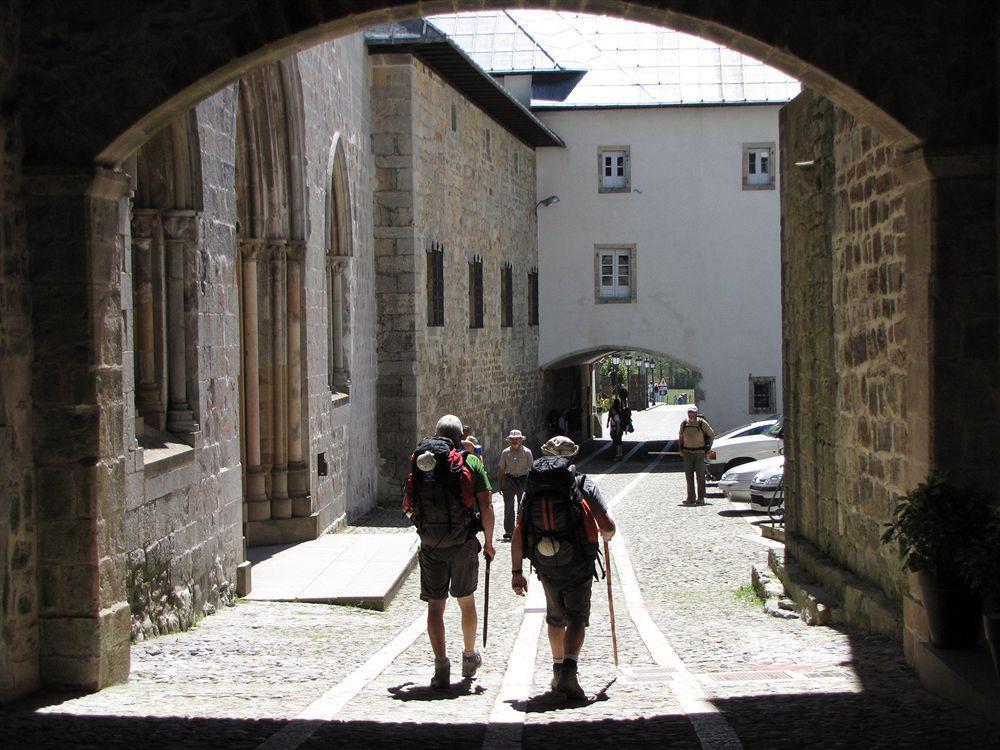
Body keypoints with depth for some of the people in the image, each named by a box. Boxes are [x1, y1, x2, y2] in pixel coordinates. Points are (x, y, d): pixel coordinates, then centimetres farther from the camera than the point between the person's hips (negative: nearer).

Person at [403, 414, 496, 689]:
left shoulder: (418, 462, 2)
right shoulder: (471, 462, -5)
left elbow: (408, 506, 8)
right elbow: (486, 506, -7)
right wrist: (489, 542, 4)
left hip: (430, 545, 1)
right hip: (463, 543, -1)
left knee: (435, 606, 5)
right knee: (466, 601, 18)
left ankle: (441, 664, -7)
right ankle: (470, 657, 32)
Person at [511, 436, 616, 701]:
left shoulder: (533, 489, 3)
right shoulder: (584, 485, -4)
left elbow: (519, 534, -1)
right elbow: (608, 526, -8)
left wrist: (517, 572, 4)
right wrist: (607, 536, 16)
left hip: (546, 567, 3)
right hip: (578, 564, -3)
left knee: (555, 618, 22)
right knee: (577, 618, -1)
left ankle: (558, 670, 34)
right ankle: (569, 668, -23)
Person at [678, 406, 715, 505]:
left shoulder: (702, 423, -6)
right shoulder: (684, 424, 4)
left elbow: (712, 435, 5)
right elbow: (680, 436, 19)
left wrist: (708, 448, 2)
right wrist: (680, 449, 10)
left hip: (699, 452, -3)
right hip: (687, 453, 3)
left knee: (700, 476, -3)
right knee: (689, 475, 3)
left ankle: (701, 498, 1)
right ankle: (691, 498, 7)